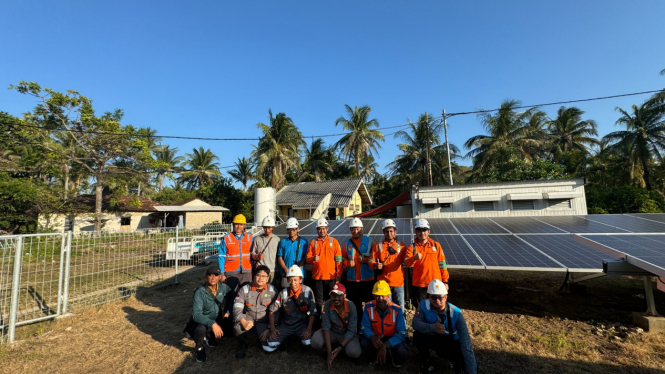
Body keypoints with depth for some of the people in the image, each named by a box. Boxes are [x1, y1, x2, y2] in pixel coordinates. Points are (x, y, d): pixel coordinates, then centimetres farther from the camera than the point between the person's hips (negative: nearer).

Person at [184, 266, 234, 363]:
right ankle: (200, 349, -1)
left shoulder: (223, 287, -11)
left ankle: (209, 338, 13)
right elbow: (196, 314, -32)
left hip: (216, 320, 5)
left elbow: (231, 296, 9)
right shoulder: (200, 292, -25)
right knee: (201, 329, -35)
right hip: (199, 322, -5)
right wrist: (212, 324, -42)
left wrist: (227, 311, -5)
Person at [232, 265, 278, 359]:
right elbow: (237, 308, -10)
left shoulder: (272, 290, -2)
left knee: (269, 347, -23)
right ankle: (242, 346, -2)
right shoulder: (244, 289, -3)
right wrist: (243, 322, -27)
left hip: (264, 323, 0)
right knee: (238, 327, -34)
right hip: (248, 319, 0)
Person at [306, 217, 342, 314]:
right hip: (317, 277, 1)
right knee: (319, 302, 8)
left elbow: (338, 260, 2)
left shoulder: (334, 241, 3)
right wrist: (313, 259, -18)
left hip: (331, 277, -1)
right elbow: (307, 259, 4)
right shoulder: (313, 242, 6)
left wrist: (338, 276, -3)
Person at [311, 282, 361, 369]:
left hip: (347, 334, 0)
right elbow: (326, 327, -20)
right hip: (332, 332, 0)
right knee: (315, 342, -27)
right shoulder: (327, 305, -21)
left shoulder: (351, 306, -25)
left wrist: (340, 347, -28)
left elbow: (352, 330, -20)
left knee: (355, 352, -28)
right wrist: (329, 351, -27)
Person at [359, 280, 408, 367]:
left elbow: (401, 333, -20)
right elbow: (365, 327, -11)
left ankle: (395, 360, 10)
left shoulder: (397, 310, -21)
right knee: (364, 343, -29)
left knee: (402, 352, -31)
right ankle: (376, 358, 7)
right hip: (375, 338, 1)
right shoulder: (368, 307, -18)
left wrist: (385, 346, -32)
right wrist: (372, 337, -36)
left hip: (392, 338, -1)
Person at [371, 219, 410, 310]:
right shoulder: (378, 246, 5)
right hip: (383, 282, -1)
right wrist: (376, 265, -21)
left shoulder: (401, 245, 8)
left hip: (399, 282, 1)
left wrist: (408, 256, -22)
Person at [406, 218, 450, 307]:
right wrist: (414, 258, -39)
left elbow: (442, 264, 9)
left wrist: (445, 281, 7)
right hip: (418, 284, -1)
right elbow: (407, 263, -18)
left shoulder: (436, 245, 4)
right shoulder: (412, 247, -2)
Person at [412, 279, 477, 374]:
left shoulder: (455, 313, -25)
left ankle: (455, 362, 15)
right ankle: (425, 361, -1)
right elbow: (415, 323, -29)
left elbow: (465, 342, -28)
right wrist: (433, 328, -48)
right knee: (418, 335, -31)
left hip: (450, 342, 0)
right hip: (432, 338, 0)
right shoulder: (424, 305, -22)